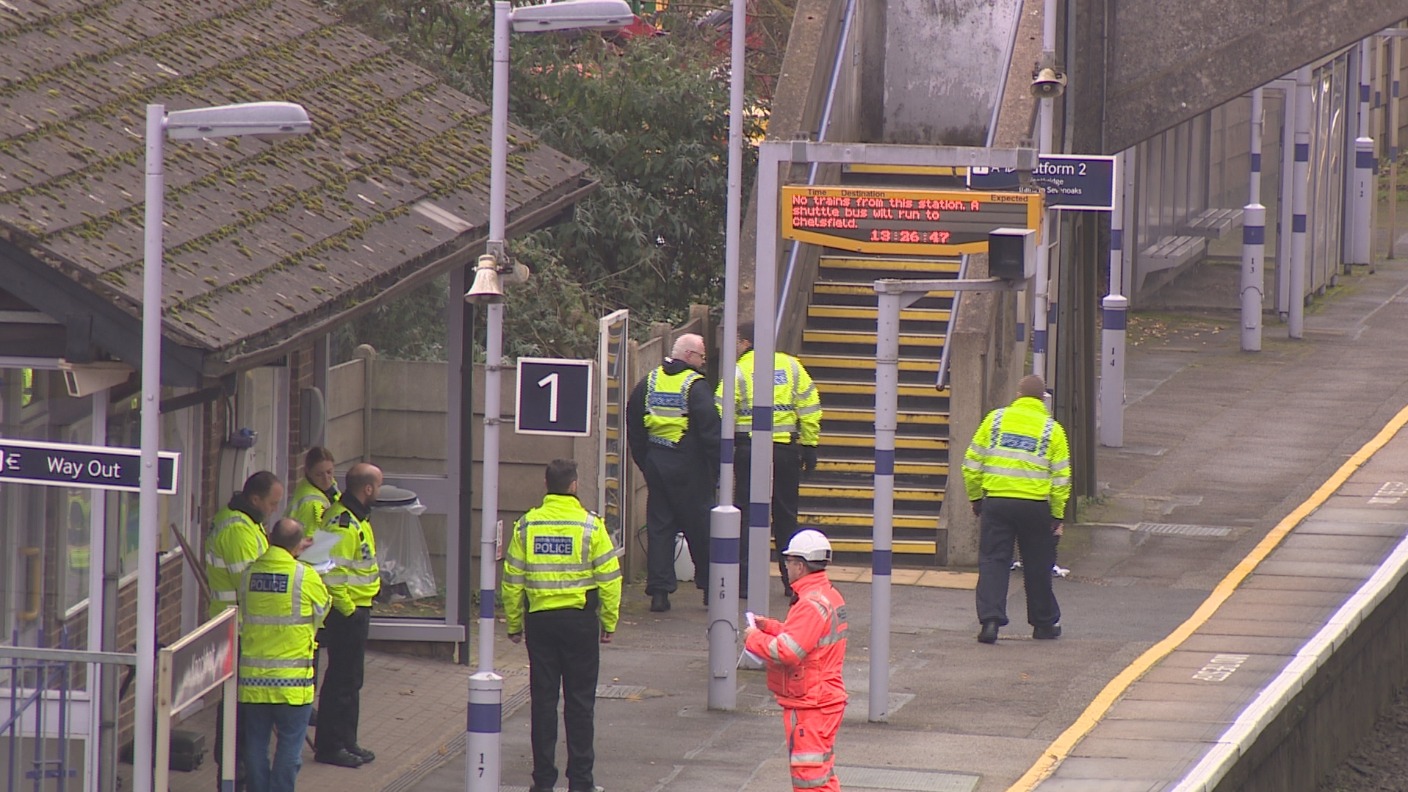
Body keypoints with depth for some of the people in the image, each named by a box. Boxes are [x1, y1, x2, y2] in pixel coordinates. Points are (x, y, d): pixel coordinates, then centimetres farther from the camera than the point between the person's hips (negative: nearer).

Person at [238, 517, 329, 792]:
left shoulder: (250, 573, -1)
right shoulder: (306, 576, -13)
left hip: (252, 677, 4)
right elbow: (322, 609, 2)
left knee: (256, 743, 11)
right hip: (292, 678, -4)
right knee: (289, 746, 3)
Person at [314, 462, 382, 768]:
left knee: (349, 679, 16)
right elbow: (333, 572, -25)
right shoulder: (343, 523, -20)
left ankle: (345, 743, 23)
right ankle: (330, 746, -1)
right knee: (342, 679, -6)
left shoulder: (355, 518, 14)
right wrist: (347, 609, -21)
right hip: (347, 611, -11)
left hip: (355, 609, 11)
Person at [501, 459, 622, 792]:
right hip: (580, 620, -2)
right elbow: (609, 577, -7)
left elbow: (512, 579, 2)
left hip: (540, 619, 2)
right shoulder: (590, 526, -7)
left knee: (543, 699, 7)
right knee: (579, 700, 4)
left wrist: (514, 623, 11)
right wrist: (609, 622, 3)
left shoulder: (526, 525, 0)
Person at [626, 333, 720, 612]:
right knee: (700, 526, 6)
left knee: (658, 527, 7)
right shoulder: (695, 385, -11)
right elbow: (710, 429, -15)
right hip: (688, 468, -5)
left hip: (655, 463, 5)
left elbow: (633, 425, 12)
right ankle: (710, 588, 14)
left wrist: (643, 461, 19)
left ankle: (659, 591, 2)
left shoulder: (648, 382, 7)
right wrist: (715, 467, -7)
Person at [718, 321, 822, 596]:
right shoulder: (790, 365, 5)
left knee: (747, 514, 4)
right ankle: (793, 581, 12)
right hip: (786, 449, 3)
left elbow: (721, 415, -8)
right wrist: (809, 446, 10)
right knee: (785, 514, 11)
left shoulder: (738, 372, -5)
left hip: (749, 449, -3)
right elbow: (810, 406, 4)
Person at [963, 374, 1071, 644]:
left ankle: (990, 619, -13)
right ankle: (1044, 623, 24)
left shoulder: (995, 419, 4)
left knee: (993, 562, 2)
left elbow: (972, 462, 4)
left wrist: (975, 497, 15)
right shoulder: (1051, 429, 2)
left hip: (996, 503, 0)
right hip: (1035, 507, 0)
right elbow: (1061, 477, 1)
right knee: (1038, 567, 13)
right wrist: (1057, 515, 8)